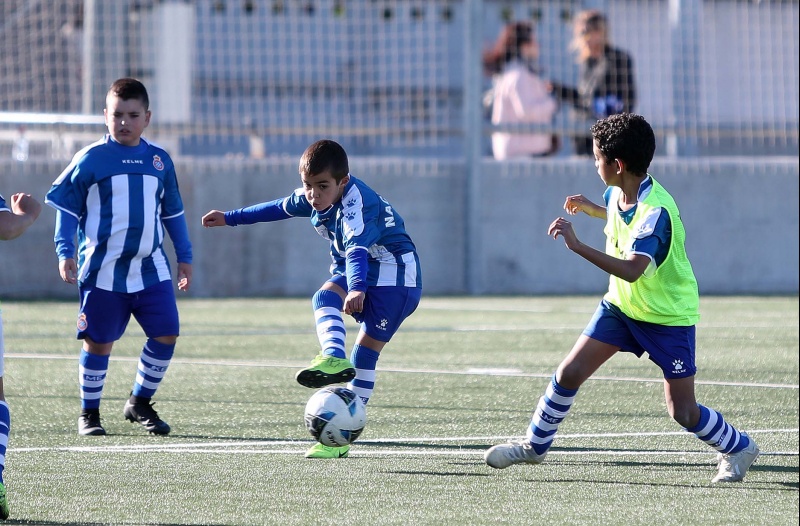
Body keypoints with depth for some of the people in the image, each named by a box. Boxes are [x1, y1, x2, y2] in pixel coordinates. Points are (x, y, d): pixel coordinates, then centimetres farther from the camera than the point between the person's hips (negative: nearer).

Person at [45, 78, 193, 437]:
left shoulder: (159, 161, 9)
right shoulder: (90, 159, -3)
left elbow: (172, 212, 20)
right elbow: (67, 208, 1)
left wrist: (185, 257, 19)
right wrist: (64, 252, -8)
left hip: (151, 269, 4)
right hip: (103, 270, -4)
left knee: (166, 335, -3)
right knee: (99, 342, 0)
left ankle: (140, 404, 15)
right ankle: (89, 413, 16)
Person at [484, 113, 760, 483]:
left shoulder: (656, 212, -31)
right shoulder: (616, 193, -6)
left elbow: (632, 270, -46)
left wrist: (577, 246, -49)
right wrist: (589, 208, 11)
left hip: (669, 317, -7)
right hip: (621, 305, 7)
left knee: (683, 412, -4)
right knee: (569, 373, -2)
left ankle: (738, 447, 22)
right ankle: (535, 445, 16)